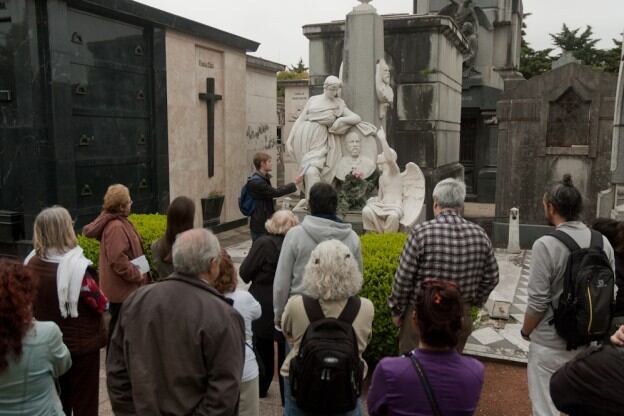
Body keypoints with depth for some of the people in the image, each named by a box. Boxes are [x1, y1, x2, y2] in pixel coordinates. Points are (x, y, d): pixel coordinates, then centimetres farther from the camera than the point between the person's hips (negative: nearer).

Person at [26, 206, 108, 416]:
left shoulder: (31, 264, -5)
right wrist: (91, 287, 3)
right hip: (81, 344, -6)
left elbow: (31, 302, 9)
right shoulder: (77, 267, -24)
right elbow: (101, 304, -14)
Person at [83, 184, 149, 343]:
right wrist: (137, 275, -17)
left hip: (121, 287, 10)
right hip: (122, 289, -10)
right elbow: (118, 260, -27)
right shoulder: (116, 227, -22)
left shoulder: (118, 222, 10)